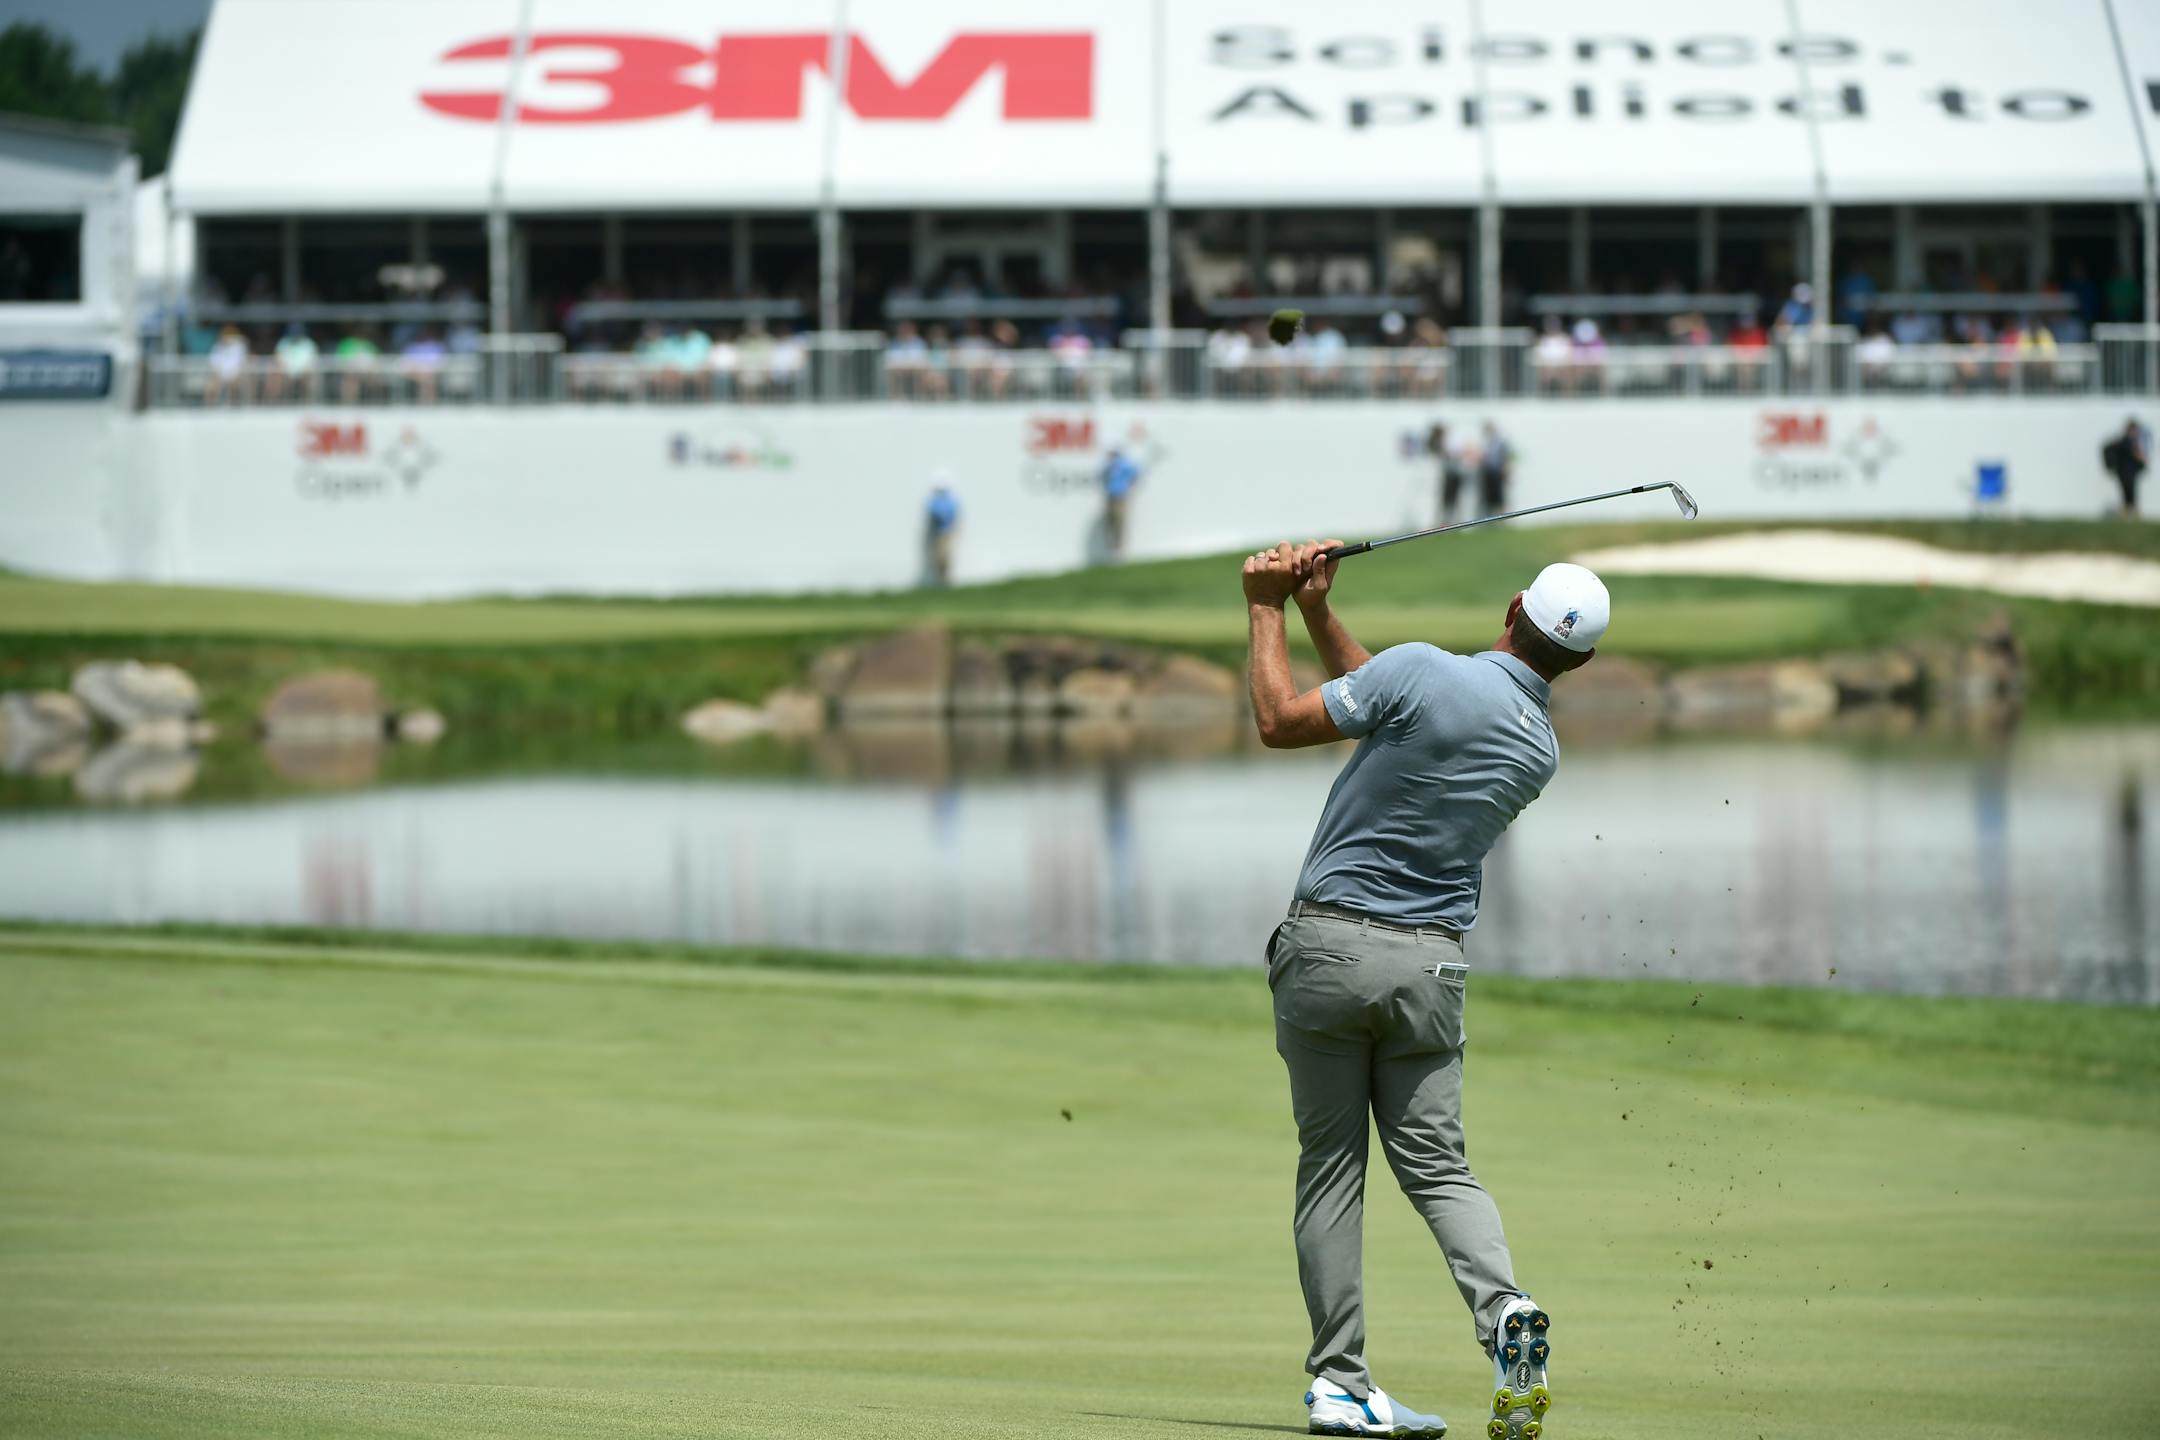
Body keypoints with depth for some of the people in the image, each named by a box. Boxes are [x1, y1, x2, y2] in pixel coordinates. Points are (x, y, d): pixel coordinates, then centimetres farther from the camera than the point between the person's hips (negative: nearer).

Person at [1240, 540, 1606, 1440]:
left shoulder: (1422, 671, -13)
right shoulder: (1540, 752, 8)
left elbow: (1280, 723, -4)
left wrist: (1268, 607, 8)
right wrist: (1316, 612, 18)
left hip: (1329, 944, -3)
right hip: (1431, 964, 3)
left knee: (1330, 1162, 4)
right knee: (1436, 1163, 8)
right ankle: (1502, 1305, -21)